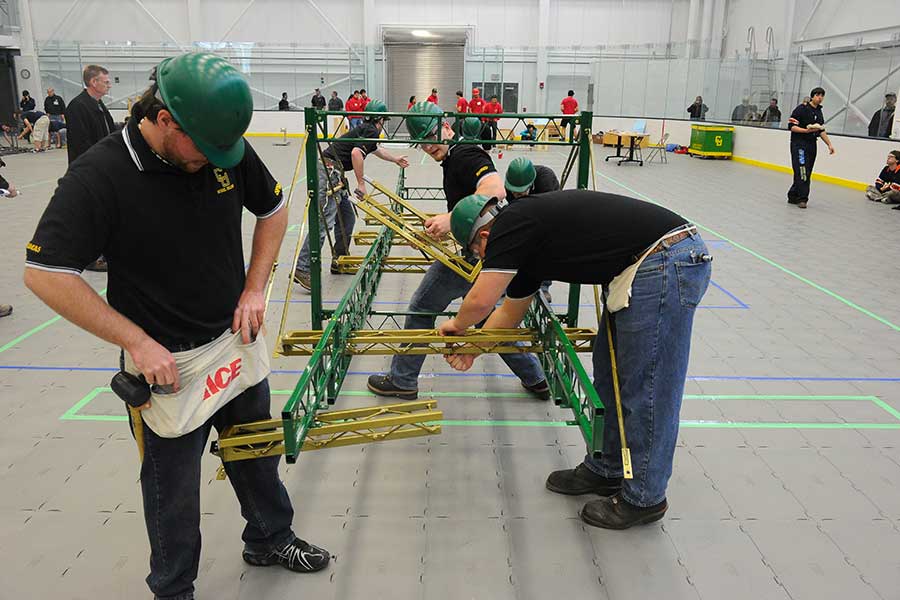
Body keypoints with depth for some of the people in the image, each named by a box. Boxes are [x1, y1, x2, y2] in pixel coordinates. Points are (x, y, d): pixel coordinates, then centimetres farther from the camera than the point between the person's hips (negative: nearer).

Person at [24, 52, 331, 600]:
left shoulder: (230, 149, -9)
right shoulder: (98, 176, -23)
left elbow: (274, 210, 8)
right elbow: (45, 274, -22)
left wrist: (255, 290, -1)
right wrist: (138, 342, -22)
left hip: (238, 341, 5)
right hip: (167, 361, -5)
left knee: (258, 458, 23)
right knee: (174, 490, 13)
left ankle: (270, 540, 50)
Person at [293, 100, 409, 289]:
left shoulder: (364, 129, 27)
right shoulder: (372, 131, -3)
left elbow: (377, 150, 48)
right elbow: (356, 153, -20)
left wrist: (396, 159, 64)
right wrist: (361, 183, -14)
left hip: (334, 175, 10)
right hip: (330, 172, -10)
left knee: (347, 219, 17)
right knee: (323, 222, -15)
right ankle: (302, 269, -18)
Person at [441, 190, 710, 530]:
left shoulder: (511, 224, -9)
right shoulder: (527, 244, 19)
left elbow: (481, 300, -12)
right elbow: (510, 310, 30)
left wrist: (458, 326, 9)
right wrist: (471, 347, 32)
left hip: (665, 265, -10)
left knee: (645, 387, 0)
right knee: (609, 374, 18)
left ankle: (644, 498, 15)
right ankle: (605, 470, 32)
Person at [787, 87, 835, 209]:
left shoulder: (819, 112, 16)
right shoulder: (802, 109, -7)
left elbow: (821, 130, 21)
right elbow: (791, 126, -12)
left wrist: (829, 144, 16)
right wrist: (806, 130, -23)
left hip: (812, 145, 8)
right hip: (799, 144, -8)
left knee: (807, 173, 6)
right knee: (802, 171, -14)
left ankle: (793, 196, 14)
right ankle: (802, 198, -11)